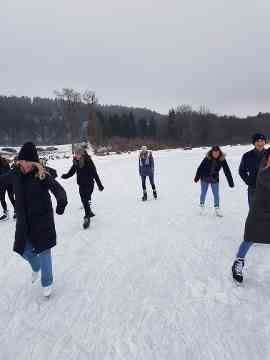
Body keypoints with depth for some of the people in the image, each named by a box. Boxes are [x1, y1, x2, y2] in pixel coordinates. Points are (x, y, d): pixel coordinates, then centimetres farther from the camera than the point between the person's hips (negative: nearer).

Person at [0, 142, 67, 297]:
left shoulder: (42, 175, -17)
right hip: (24, 222, 5)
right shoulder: (15, 174, -3)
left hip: (42, 221, -5)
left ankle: (47, 283, 32)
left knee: (44, 251, 6)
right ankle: (36, 267, 52)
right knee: (24, 251, 16)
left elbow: (58, 188, -30)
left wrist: (62, 201, -51)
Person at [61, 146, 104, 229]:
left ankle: (87, 217, -1)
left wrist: (99, 185, -12)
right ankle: (89, 212, 37)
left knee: (86, 200, -11)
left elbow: (95, 174, -13)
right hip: (81, 185, 6)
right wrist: (65, 176, -15)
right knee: (84, 200, 16)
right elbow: (71, 172, 5)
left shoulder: (88, 162, -15)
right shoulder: (76, 163, 1)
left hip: (89, 184, -6)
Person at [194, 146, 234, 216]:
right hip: (205, 179, -1)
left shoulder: (222, 159, -16)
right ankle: (202, 206, 34)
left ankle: (217, 208, 18)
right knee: (203, 193, 12)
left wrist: (231, 182, -13)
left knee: (216, 194, 1)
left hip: (215, 179, 1)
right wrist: (197, 177, -3)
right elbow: (200, 167, -9)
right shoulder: (207, 158, -19)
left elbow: (227, 171, -13)